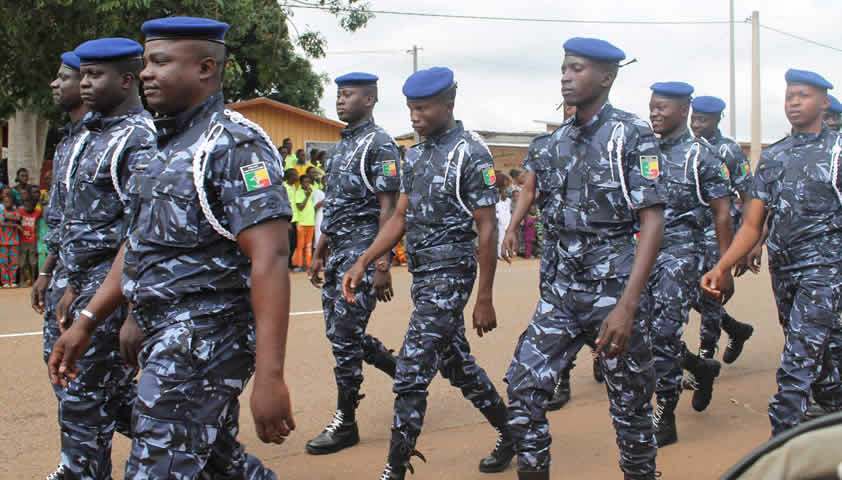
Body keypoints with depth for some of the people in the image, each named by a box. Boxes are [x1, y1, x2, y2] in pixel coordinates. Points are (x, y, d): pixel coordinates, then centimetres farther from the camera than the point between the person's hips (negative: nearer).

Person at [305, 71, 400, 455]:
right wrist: (319, 254, 19)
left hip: (363, 252, -9)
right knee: (341, 333, 13)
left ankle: (345, 423, 6)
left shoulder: (380, 144, -9)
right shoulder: (341, 146, 17)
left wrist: (383, 266, -19)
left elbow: (388, 208, -14)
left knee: (344, 336, -6)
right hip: (338, 252, 9)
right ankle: (403, 373, 30)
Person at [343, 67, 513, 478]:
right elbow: (400, 218, 14)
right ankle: (510, 435, 34)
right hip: (422, 273, 8)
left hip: (450, 273, -8)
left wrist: (484, 299, -13)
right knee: (456, 363, 17)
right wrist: (362, 263, 2)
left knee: (411, 372, -10)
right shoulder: (415, 155, 12)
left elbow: (487, 229, -12)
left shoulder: (470, 154, -12)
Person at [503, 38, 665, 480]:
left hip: (614, 291, -5)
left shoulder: (632, 136, -8)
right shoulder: (551, 144, 9)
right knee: (523, 387, -1)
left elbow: (652, 223, -13)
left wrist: (627, 305, -21)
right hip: (559, 294, 5)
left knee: (630, 406, 5)